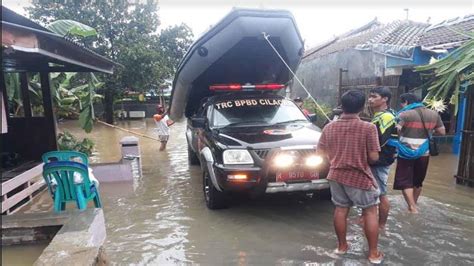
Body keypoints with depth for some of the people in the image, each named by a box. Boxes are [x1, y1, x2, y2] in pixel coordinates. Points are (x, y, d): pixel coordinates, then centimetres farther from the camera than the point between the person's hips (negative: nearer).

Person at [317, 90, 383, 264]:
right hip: (360, 177, -4)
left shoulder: (329, 127, -4)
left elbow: (320, 152, 2)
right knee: (370, 212, 11)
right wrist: (363, 156, 6)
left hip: (336, 175, 4)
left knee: (340, 209, 16)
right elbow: (374, 157, -16)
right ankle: (373, 253, 18)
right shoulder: (368, 128, -16)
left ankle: (342, 246, 28)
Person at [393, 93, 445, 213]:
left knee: (405, 181, 1)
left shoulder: (405, 114, -13)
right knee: (418, 181, 19)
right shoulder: (434, 114, 5)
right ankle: (413, 205, 32)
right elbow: (442, 132, 12)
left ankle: (413, 207, -6)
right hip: (424, 153, 6)